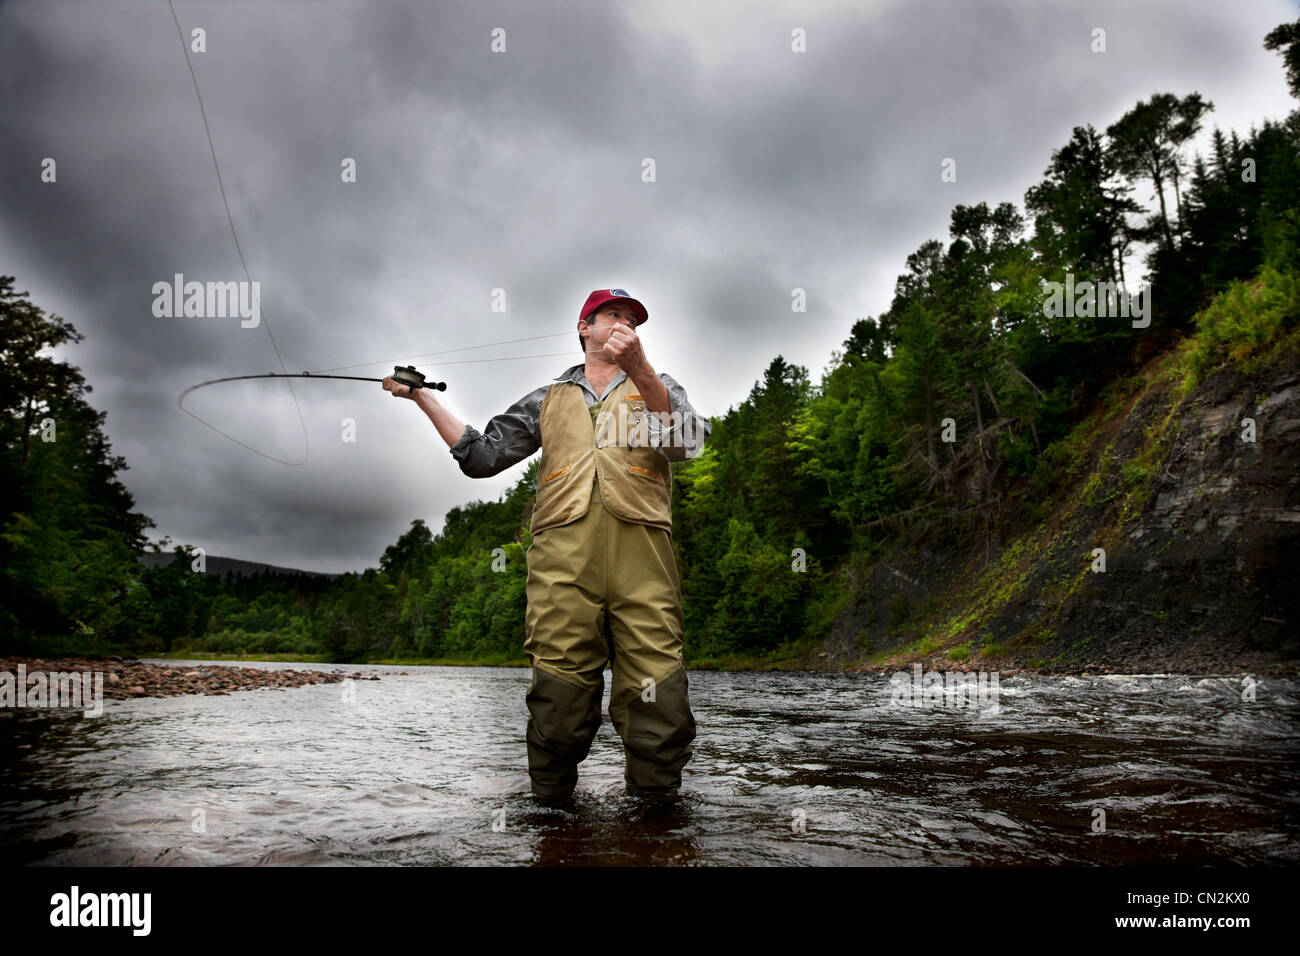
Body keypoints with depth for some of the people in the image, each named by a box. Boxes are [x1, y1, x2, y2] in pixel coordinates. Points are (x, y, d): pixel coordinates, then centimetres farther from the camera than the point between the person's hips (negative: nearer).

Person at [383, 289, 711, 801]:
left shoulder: (657, 387, 24)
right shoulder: (547, 401, 28)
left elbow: (687, 440, 1)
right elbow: (481, 455, 23)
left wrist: (638, 368, -12)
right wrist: (423, 397, 19)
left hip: (641, 552, -1)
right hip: (562, 555, 1)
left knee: (656, 705, -9)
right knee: (558, 700, -5)